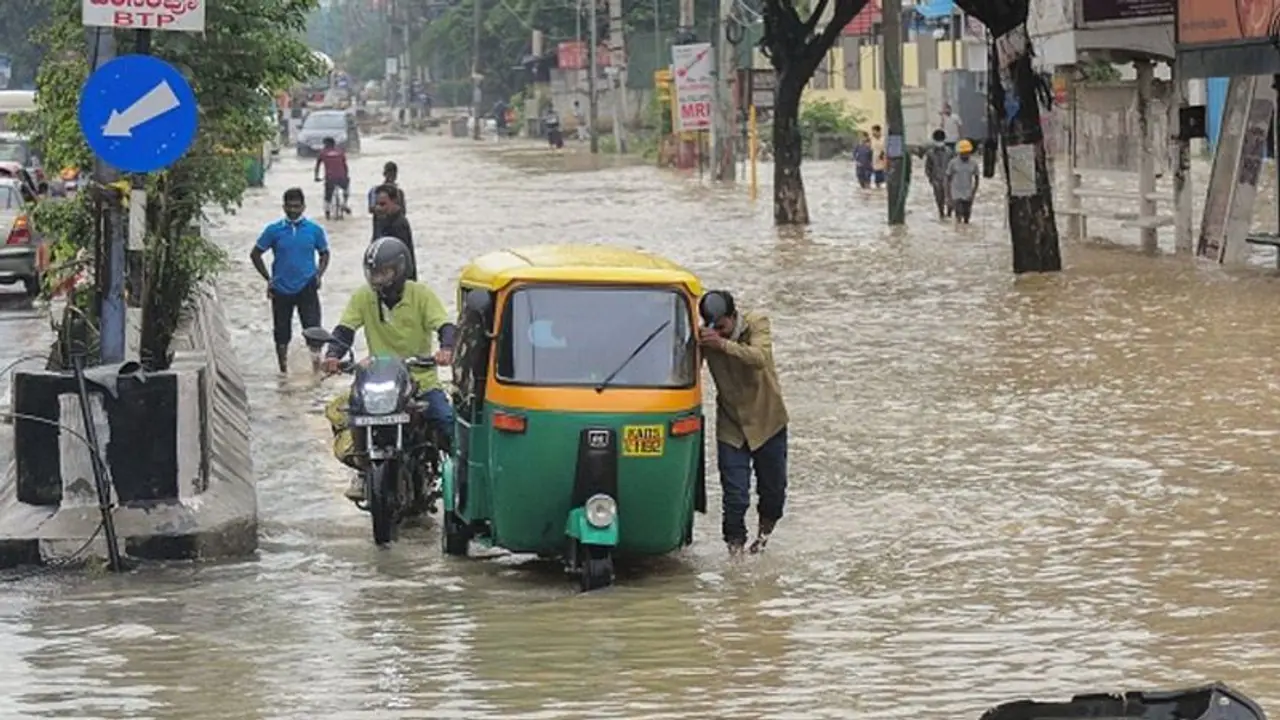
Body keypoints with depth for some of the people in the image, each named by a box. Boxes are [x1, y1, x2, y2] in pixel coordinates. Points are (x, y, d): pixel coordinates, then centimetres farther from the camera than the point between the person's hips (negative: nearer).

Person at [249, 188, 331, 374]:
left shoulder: (314, 230, 3)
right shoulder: (274, 230, 0)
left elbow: (324, 253, 16)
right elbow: (255, 254, 7)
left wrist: (319, 274, 0)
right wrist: (268, 278, 2)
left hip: (306, 288, -1)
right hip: (281, 290, 1)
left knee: (313, 327, -13)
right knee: (282, 333, 9)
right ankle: (283, 371, 22)